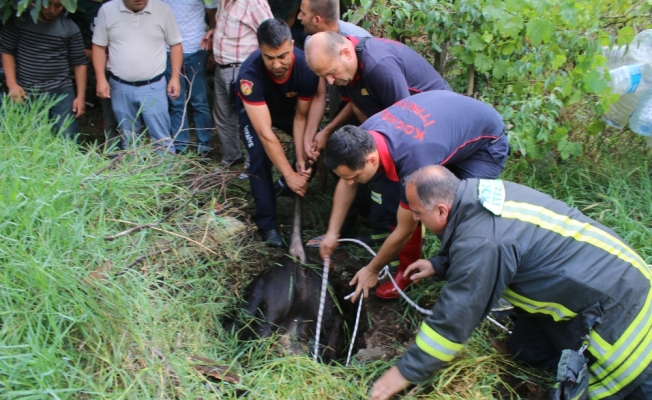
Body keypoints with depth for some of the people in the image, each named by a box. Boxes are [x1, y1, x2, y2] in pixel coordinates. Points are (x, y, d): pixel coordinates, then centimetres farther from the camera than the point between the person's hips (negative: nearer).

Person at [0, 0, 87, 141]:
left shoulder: (70, 28, -2)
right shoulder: (19, 20, -1)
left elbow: (79, 63, 2)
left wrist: (80, 96, -2)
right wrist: (12, 83, -7)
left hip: (62, 92, -1)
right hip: (27, 93, 1)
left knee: (68, 138, -5)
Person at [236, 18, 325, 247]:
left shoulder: (306, 66, -35)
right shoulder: (250, 74, -43)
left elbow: (301, 116, -21)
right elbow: (265, 133, -42)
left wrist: (301, 159, -29)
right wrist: (290, 175, -40)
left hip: (289, 108, 3)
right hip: (253, 110, -3)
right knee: (260, 158, -24)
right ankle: (267, 223, -9)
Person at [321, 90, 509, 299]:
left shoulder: (415, 162, -42)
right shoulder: (363, 136, -24)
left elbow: (405, 229, -26)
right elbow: (346, 183, -2)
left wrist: (372, 270, -12)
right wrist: (332, 232, 0)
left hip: (486, 140, -6)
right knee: (396, 202, -6)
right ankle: (408, 268, 12)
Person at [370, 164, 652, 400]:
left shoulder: (481, 242, -30)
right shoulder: (481, 191, -4)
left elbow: (453, 317, -23)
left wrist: (407, 371, -13)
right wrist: (439, 267, 16)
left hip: (612, 302, -9)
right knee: (525, 349, 11)